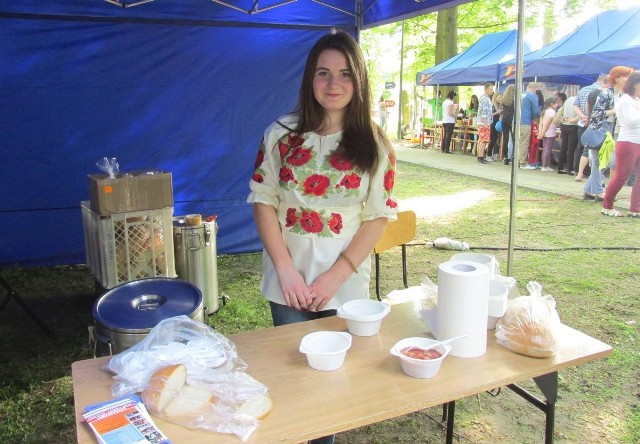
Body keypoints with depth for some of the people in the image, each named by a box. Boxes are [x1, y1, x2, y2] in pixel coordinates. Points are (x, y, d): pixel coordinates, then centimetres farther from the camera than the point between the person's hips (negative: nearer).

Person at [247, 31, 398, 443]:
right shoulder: (281, 134, -3)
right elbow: (264, 201, -2)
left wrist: (335, 276, -12)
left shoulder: (375, 144, -3)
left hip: (345, 285, 0)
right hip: (289, 283, 0)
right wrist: (286, 269, -11)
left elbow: (378, 217, -4)